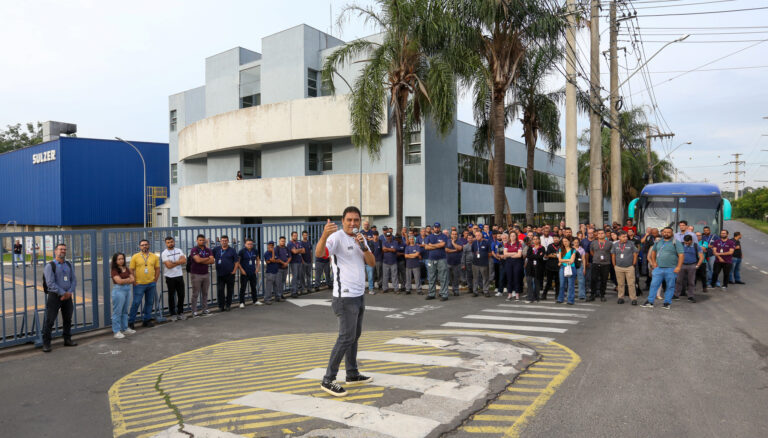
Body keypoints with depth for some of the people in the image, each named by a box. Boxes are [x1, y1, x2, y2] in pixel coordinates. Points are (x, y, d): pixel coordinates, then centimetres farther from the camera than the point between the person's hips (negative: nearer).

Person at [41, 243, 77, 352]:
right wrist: (63, 293, -16)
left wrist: (69, 292, -7)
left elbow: (74, 280, 8)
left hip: (67, 296, 5)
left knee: (68, 319, 12)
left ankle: (67, 340, 23)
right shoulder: (50, 266, -6)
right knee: (50, 320, -4)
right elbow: (50, 283, -13)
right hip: (54, 296, -5)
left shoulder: (69, 265, 11)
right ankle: (46, 344, 3)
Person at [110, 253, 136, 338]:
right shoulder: (114, 270, -6)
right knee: (117, 311, -2)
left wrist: (124, 281, -10)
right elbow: (119, 281, -16)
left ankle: (125, 329, 24)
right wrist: (128, 279, -2)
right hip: (119, 290, -7)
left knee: (125, 311, 14)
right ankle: (116, 331, 2)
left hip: (127, 290, 7)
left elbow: (132, 279, 6)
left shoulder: (127, 269, 12)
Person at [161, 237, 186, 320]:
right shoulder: (164, 253, -6)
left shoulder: (179, 251, 7)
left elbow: (184, 261, -8)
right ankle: (173, 314, 14)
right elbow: (169, 265, -17)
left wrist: (173, 262, -16)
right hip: (170, 277, -3)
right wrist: (179, 262, -10)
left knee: (181, 295, 7)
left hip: (179, 276, 4)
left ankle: (180, 312, 19)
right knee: (171, 296, 5)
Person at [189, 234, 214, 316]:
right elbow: (198, 260, -21)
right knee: (195, 294, 0)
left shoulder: (208, 250, 8)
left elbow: (212, 261, -4)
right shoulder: (194, 250, -6)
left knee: (205, 293, 10)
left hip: (206, 274, 5)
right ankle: (194, 311, 6)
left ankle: (205, 309, 18)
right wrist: (208, 259, -6)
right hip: (196, 274, -5)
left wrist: (202, 261, -12)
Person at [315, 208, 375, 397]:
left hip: (359, 295, 8)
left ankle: (352, 374, 27)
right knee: (346, 337, -9)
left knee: (355, 335, 15)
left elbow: (372, 263, 4)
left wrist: (363, 246, -13)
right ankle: (328, 380, 0)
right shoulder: (337, 237, -13)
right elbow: (318, 253, -31)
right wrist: (324, 235, -50)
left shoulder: (360, 237, 12)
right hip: (345, 297, -8)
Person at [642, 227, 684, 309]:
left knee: (670, 286, 5)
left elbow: (681, 255, -9)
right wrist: (653, 262, 11)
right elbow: (653, 252, 23)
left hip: (671, 269, -3)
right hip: (658, 268, 3)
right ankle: (650, 302, 6)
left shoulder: (676, 243, -4)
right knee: (654, 284, 1)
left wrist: (678, 267, -17)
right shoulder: (658, 242, 10)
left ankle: (667, 303, 15)